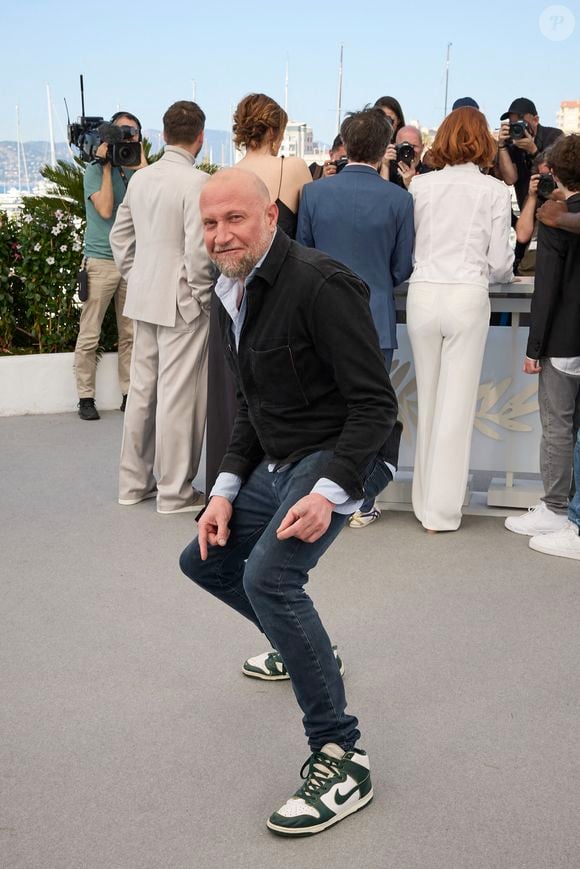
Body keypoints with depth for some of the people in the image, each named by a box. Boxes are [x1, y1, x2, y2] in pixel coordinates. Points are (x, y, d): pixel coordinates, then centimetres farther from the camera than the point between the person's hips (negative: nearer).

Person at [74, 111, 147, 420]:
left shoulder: (137, 172, 9)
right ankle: (86, 397, 6)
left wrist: (141, 163, -8)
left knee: (130, 335, 8)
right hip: (101, 261, -4)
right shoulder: (95, 171, -1)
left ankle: (129, 394, 15)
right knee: (89, 336, -1)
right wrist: (107, 166, -10)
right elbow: (105, 210, -14)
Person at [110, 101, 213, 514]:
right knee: (177, 397, 0)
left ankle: (134, 482, 25)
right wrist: (204, 296, -8)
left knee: (142, 391, 15)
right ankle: (174, 492, 8)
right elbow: (198, 250, -20)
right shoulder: (197, 182, -15)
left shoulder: (140, 178, 8)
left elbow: (120, 235, 15)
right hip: (183, 302, -7)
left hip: (143, 299, 8)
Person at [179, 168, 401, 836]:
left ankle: (339, 758, -21)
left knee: (269, 574, -29)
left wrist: (328, 493, -32)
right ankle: (304, 649, 40)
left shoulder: (320, 284, -20)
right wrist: (226, 491, 5)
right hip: (279, 461, 10)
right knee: (204, 560, 19)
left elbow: (375, 404, -22)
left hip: (343, 454, -10)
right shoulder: (232, 296, 8)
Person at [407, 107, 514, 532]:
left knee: (428, 400, 13)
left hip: (423, 294, 3)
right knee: (457, 403, 3)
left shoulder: (421, 185, 4)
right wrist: (504, 274, 23)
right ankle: (442, 510, 8)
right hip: (467, 297, -2)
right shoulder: (495, 190, 0)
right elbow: (499, 263, 0)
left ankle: (427, 502, 21)